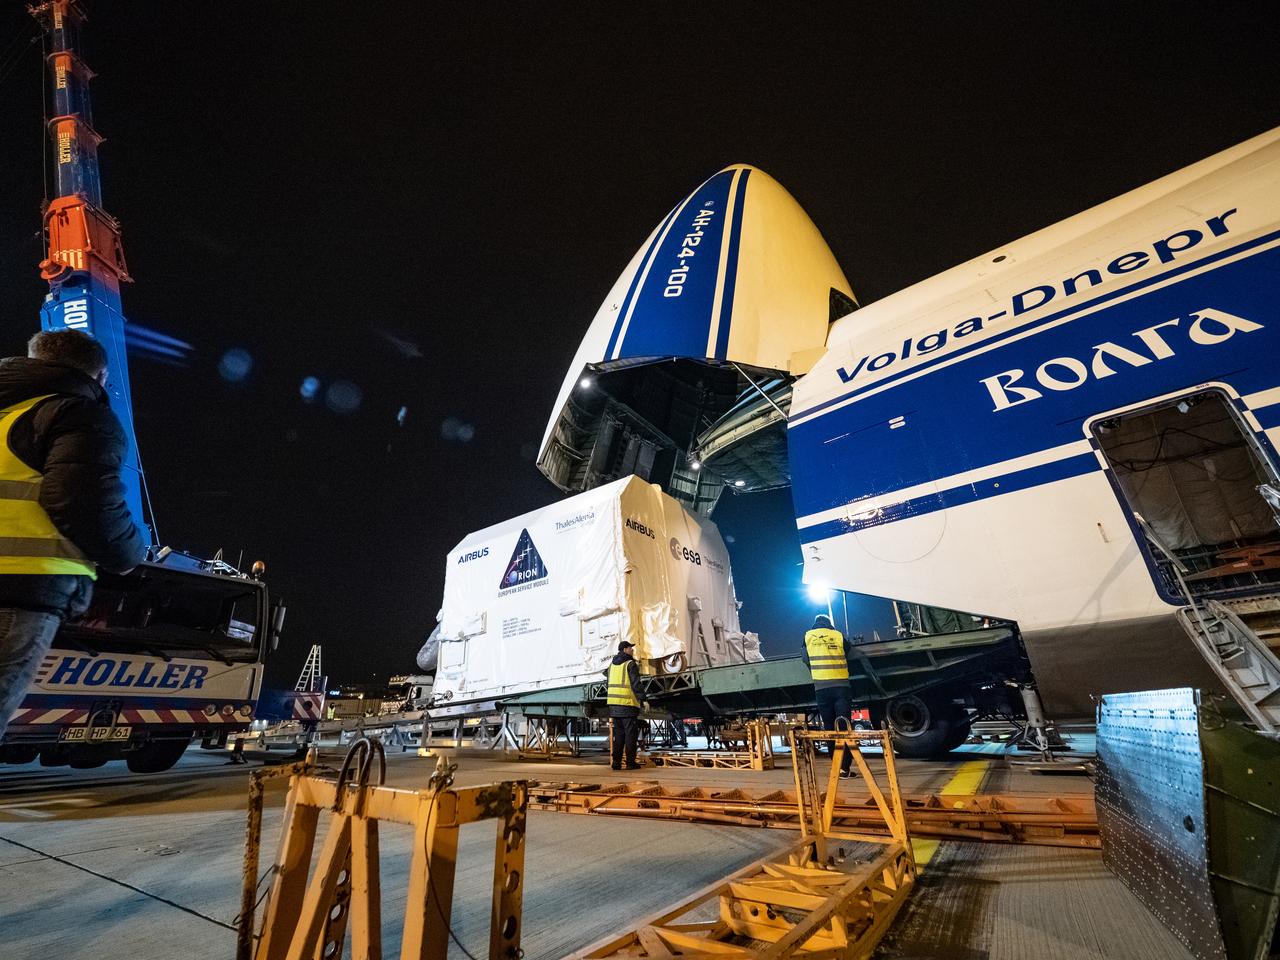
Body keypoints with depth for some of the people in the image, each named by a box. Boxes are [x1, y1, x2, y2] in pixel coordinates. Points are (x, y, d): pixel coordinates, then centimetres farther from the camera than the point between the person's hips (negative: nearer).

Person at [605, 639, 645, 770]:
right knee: (631, 733, 3)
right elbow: (636, 684, -14)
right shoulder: (630, 664, -8)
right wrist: (643, 699, -10)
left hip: (614, 704, 7)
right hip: (628, 703, -6)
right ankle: (630, 762, 5)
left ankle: (616, 762, 12)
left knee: (618, 733, 13)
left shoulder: (612, 663, 13)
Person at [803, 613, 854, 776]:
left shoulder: (808, 636, 9)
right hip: (841, 686, -1)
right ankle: (844, 767, -7)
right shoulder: (838, 635, 7)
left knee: (829, 727, 9)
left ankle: (836, 766, 10)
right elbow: (847, 657, 19)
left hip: (821, 688, 1)